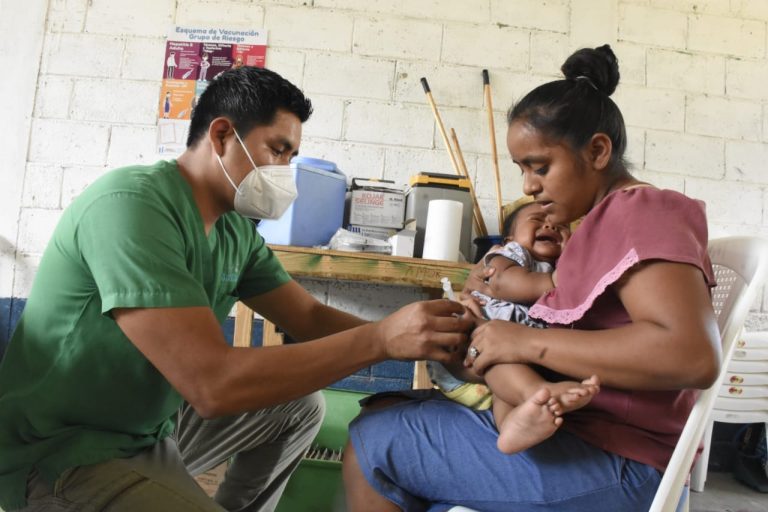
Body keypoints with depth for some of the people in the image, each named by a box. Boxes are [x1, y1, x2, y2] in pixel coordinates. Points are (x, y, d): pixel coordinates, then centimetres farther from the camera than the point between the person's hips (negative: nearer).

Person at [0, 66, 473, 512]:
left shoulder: (236, 229, -1)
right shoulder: (131, 204, -27)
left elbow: (309, 317, 1)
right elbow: (212, 384, -33)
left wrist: (416, 337, -14)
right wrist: (380, 339, -31)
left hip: (156, 424, 8)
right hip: (63, 454, -8)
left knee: (302, 404, 11)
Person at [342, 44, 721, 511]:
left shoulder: (642, 212, -15)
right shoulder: (610, 218, 13)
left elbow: (694, 356, -29)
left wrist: (528, 342, -26)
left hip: (610, 465, -9)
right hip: (581, 432, 9)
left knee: (372, 442, -8)